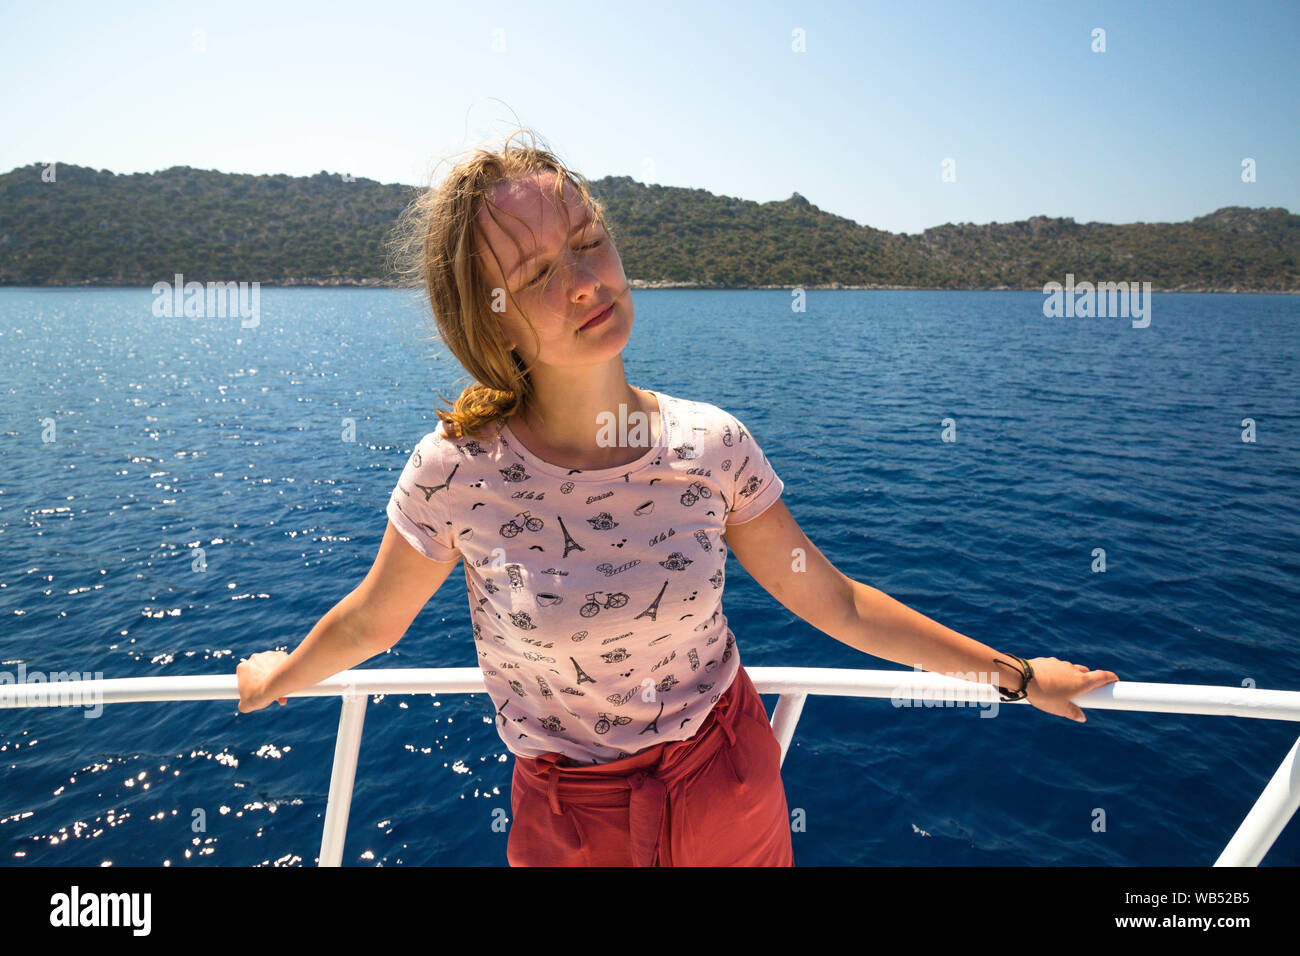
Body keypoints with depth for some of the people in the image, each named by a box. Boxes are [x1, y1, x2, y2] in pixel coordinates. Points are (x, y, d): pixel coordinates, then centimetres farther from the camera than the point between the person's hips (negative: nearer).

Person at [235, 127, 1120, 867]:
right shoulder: (456, 472, -22)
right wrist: (277, 680, 15)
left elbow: (835, 603, -4)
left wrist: (1015, 673, 3)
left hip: (737, 785, 2)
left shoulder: (712, 444, -15)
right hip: (569, 821, -1)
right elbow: (373, 618, -2)